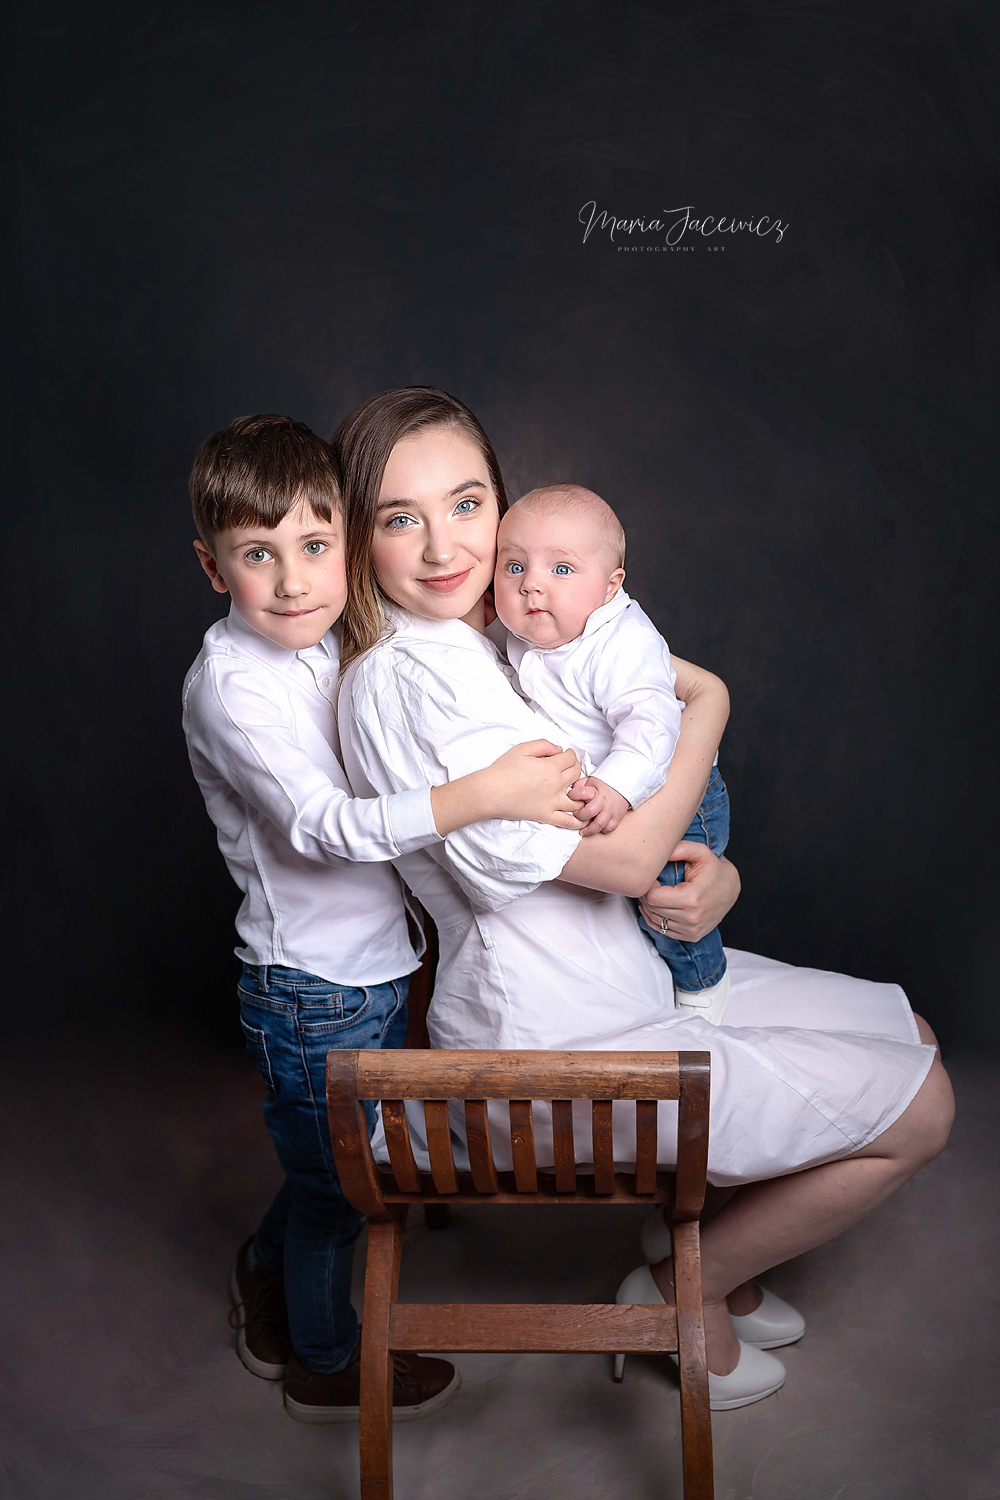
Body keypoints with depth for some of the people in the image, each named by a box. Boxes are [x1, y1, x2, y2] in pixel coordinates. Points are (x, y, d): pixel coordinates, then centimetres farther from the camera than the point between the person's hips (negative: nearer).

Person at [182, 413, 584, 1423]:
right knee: (335, 1186, 13)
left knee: (333, 1166, 25)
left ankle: (265, 1281, 51)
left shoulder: (327, 651, 3)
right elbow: (320, 825, -33)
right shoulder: (230, 684, -23)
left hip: (374, 969, 8)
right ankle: (325, 1364, 38)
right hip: (311, 990, -7)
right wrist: (483, 794, -39)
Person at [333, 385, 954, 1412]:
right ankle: (685, 1289, 15)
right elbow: (624, 858, -24)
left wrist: (715, 873, -11)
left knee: (910, 1038, 17)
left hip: (620, 975, 9)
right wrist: (708, 702, -9)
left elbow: (626, 814, 11)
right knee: (919, 1111, -2)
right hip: (546, 1056, -9)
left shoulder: (495, 640, 5)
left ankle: (720, 1264, 28)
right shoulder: (409, 683, -25)